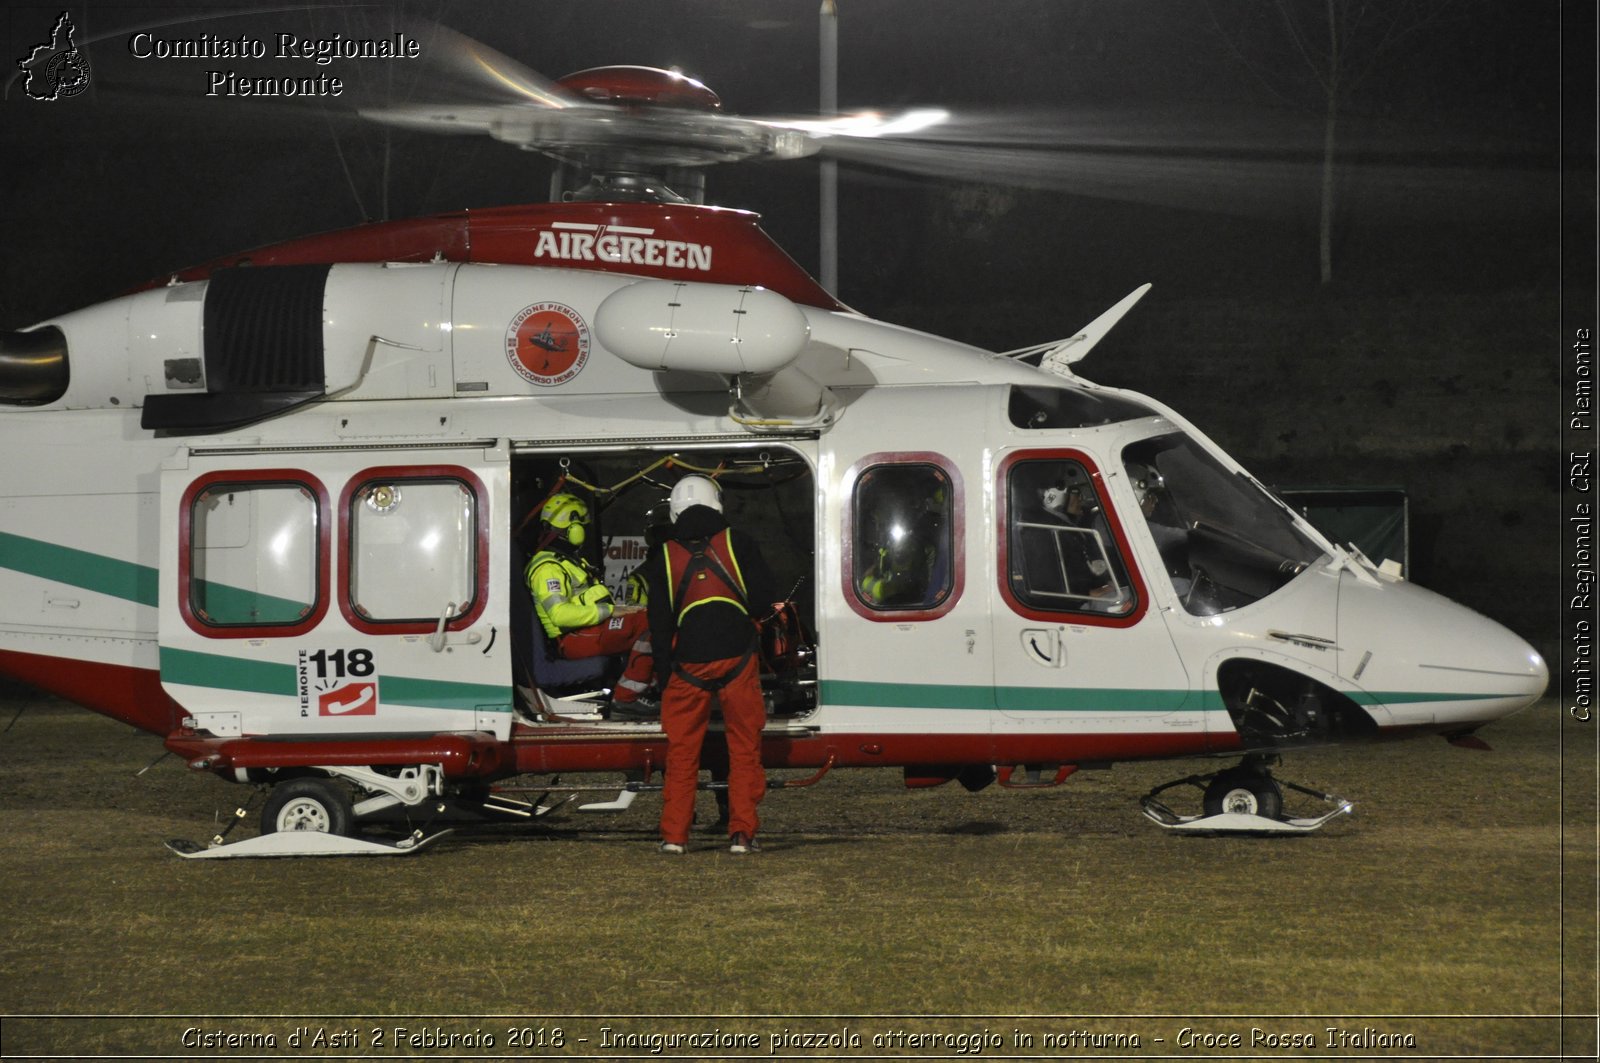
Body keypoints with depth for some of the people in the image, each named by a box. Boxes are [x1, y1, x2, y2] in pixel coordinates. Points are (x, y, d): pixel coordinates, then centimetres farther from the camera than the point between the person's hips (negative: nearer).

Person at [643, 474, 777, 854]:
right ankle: (742, 832, -1)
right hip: (737, 659, -1)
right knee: (744, 747, 5)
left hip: (688, 664, 1)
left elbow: (659, 623, 4)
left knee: (682, 751, 8)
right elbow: (763, 595, 1)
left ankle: (673, 834, 6)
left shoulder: (664, 558, 5)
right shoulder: (736, 544, 1)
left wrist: (663, 675, 8)